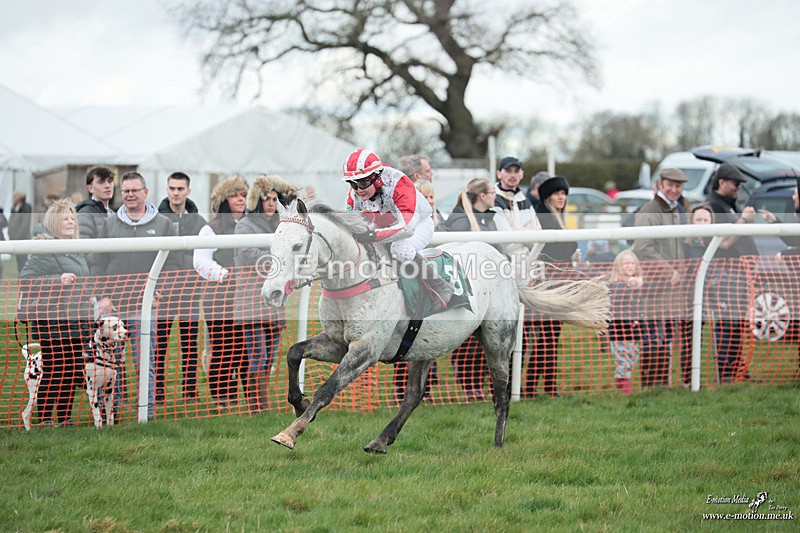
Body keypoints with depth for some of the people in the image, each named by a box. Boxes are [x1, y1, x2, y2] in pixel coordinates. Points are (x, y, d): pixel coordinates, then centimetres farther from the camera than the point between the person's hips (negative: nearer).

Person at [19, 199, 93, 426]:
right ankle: (44, 418, 2)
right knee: (53, 372, -5)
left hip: (76, 321, 8)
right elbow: (25, 279, -16)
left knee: (72, 373, 11)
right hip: (52, 322, -8)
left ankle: (65, 417, 19)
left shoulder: (76, 250, 16)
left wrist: (87, 312, 23)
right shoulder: (45, 249, -10)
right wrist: (57, 281, -23)